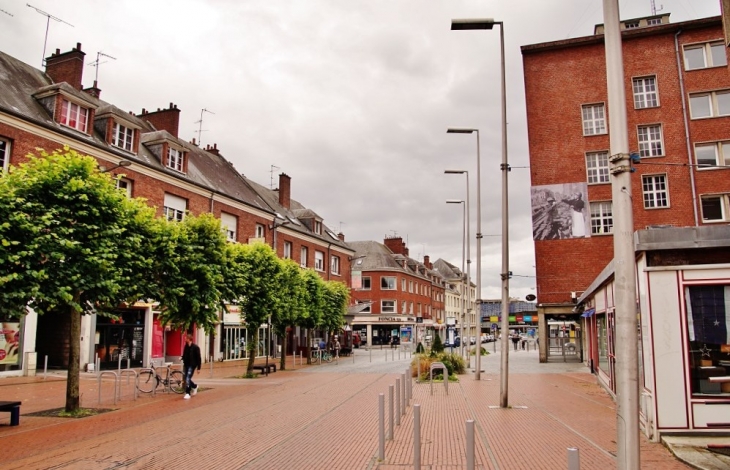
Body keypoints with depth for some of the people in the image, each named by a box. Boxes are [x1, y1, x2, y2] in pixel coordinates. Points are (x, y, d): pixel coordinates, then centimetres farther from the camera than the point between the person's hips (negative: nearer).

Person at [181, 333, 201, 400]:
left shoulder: (195, 347, -14)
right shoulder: (186, 346, 5)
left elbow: (198, 358, -11)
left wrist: (198, 368, -11)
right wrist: (182, 357, -3)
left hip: (192, 365, -7)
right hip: (186, 364, 7)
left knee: (188, 379, -13)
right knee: (186, 378, 12)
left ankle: (188, 393, -7)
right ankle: (194, 386, 38)